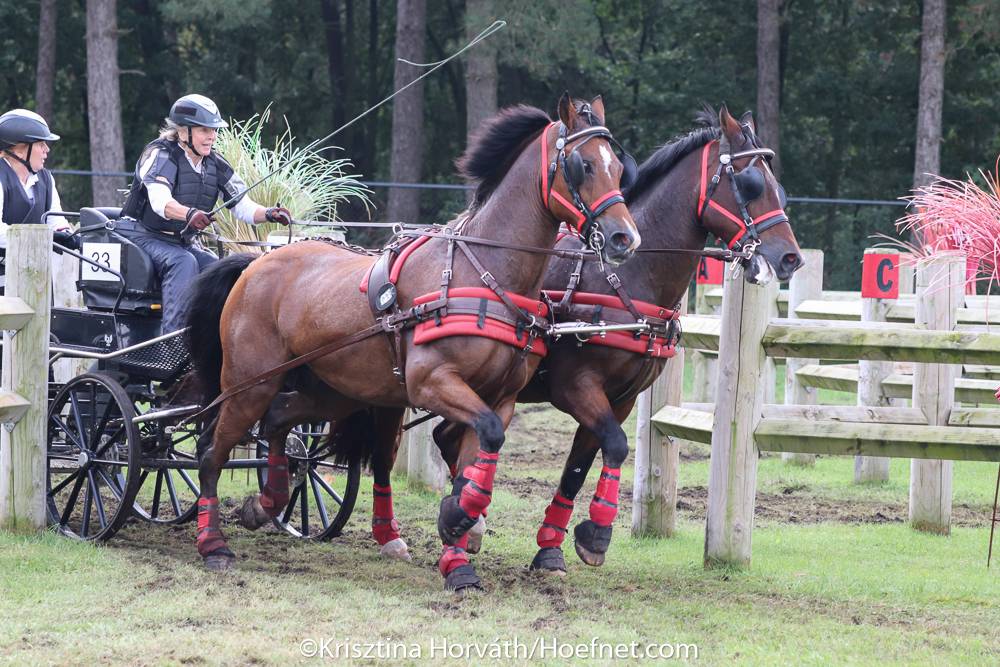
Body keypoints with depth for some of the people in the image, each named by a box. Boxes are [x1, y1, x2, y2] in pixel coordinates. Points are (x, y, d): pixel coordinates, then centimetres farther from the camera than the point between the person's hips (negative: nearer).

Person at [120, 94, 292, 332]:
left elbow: (243, 206, 6)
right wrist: (189, 214, -53)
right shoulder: (160, 154, -14)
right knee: (184, 262, -34)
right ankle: (172, 335, -43)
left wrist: (269, 214, -17)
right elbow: (159, 200, -32)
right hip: (146, 238, -7)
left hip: (183, 242, 7)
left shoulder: (215, 164, 7)